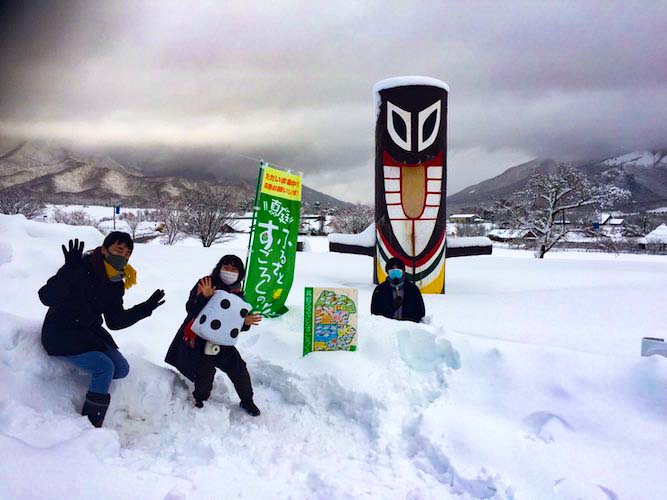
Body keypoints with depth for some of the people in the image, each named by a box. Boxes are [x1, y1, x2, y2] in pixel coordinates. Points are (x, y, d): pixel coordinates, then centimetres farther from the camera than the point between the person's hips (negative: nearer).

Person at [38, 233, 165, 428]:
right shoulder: (81, 268, -21)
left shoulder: (116, 284, 0)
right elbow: (46, 297, -31)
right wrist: (70, 272, -45)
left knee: (121, 369, -2)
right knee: (104, 367, -21)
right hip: (60, 335, -7)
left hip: (89, 332, 7)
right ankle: (91, 426, -9)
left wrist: (144, 308, -6)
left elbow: (115, 321, 4)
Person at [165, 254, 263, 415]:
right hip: (198, 338, -4)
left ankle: (247, 400, 28)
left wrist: (245, 322, -14)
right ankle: (199, 400, 20)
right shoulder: (204, 284, -9)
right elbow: (190, 309, -17)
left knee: (240, 370, 3)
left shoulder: (238, 294, 4)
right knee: (205, 372, -11)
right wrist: (204, 297, -32)